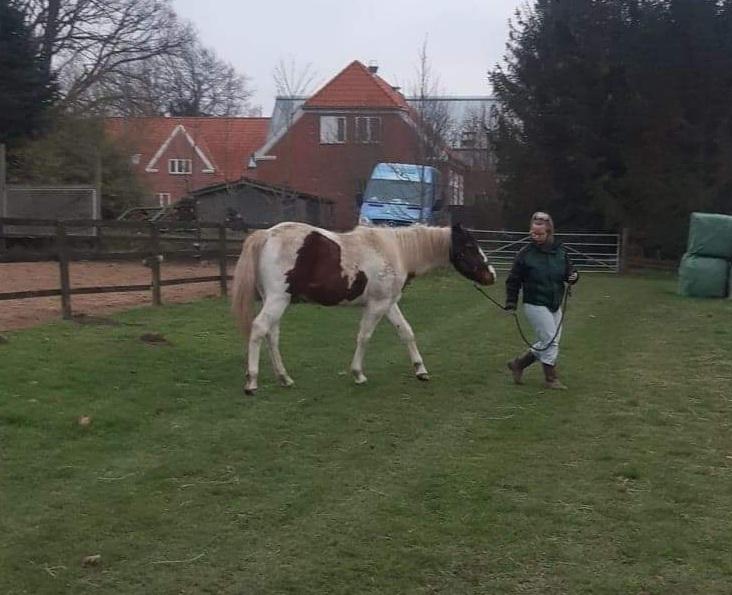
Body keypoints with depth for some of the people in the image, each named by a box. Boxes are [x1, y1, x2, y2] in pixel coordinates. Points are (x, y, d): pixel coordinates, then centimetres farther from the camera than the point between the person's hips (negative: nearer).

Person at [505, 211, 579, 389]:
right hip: (535, 305, -6)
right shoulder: (525, 253, -11)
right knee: (550, 341, -6)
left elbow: (568, 269, 14)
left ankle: (518, 363, 26)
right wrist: (511, 304, -8)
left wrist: (573, 276, -9)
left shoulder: (560, 250, 0)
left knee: (548, 342, 11)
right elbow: (513, 281, -5)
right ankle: (551, 379, 9)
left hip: (555, 306, 6)